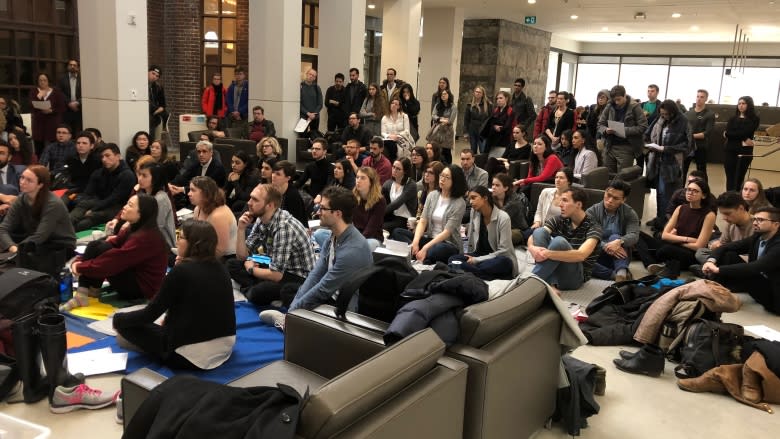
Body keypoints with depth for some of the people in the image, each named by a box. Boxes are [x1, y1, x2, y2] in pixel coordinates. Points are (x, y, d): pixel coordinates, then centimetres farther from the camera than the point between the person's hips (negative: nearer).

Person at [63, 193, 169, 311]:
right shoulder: (134, 229, 5)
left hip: (141, 289, -10)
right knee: (95, 245, -1)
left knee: (102, 249, -17)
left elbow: (114, 260, -25)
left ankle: (92, 290, 2)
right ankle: (81, 295, -5)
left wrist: (81, 267, -13)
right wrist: (79, 261, -11)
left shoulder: (146, 237, -25)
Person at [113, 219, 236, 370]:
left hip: (193, 357, -7)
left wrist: (118, 318, 9)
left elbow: (149, 314, -7)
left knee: (126, 324, 7)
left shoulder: (181, 270, -15)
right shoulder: (219, 268, 3)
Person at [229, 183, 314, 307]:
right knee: (232, 265, 0)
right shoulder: (260, 220, 0)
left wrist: (250, 269, -8)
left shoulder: (284, 227, -27)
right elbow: (242, 256, 7)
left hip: (299, 278, -9)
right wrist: (241, 229, -9)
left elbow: (276, 275, -27)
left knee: (256, 293, -32)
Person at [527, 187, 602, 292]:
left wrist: (548, 254, -40)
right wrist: (532, 248, -34)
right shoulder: (559, 220, 3)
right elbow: (532, 237, -9)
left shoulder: (593, 227, -11)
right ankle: (548, 284, -31)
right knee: (539, 231, -18)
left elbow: (581, 255, -29)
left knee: (559, 241, -31)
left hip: (576, 277, -5)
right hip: (552, 271, 5)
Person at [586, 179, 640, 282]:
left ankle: (621, 273, -44)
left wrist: (619, 242, -39)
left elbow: (634, 236, -17)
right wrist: (605, 246, -34)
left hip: (619, 256, 0)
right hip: (597, 256, 0)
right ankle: (616, 274, -34)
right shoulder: (592, 212, -1)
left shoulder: (630, 214, 1)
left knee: (614, 237, -31)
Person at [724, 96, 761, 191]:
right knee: (730, 178, 2)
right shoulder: (733, 118, 11)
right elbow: (726, 133, -5)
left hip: (745, 152, -3)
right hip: (730, 151, 3)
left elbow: (745, 133, -13)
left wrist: (730, 134, -5)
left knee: (739, 178, 3)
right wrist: (743, 139, -13)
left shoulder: (754, 119, 1)